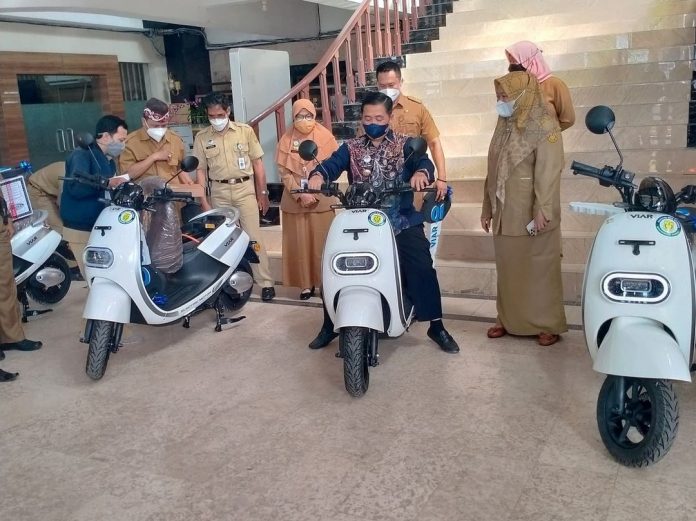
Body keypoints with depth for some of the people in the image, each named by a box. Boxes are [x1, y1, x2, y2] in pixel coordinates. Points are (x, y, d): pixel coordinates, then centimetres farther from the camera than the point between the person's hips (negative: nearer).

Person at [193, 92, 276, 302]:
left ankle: (266, 282, 1)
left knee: (253, 236, -3)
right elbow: (201, 170, 5)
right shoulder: (201, 137, 4)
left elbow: (257, 162, 4)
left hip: (245, 188, -1)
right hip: (219, 192, 2)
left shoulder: (245, 131, 1)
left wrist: (263, 192, 2)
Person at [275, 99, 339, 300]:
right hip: (295, 199, 2)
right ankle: (306, 284, 11)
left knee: (322, 242, 0)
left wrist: (314, 193, -12)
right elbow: (284, 172, 0)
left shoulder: (325, 137, 1)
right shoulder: (286, 141, 6)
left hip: (321, 199, -2)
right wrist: (300, 195, -12)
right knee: (300, 243, 4)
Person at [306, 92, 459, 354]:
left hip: (402, 221, -2)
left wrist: (421, 172, -40)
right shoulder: (351, 147, 9)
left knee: (422, 268, -16)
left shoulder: (405, 143, 4)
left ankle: (436, 326, 0)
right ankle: (329, 326, 16)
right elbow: (332, 164, -9)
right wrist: (318, 174, -33)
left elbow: (424, 161, -14)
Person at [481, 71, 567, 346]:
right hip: (505, 213, 7)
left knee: (539, 269, 2)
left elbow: (548, 172, -17)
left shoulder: (544, 126, -9)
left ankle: (548, 324, 13)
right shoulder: (504, 125, 12)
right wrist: (487, 207, 14)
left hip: (531, 214, -6)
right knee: (508, 268, 13)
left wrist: (542, 210, -24)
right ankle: (509, 318, 25)